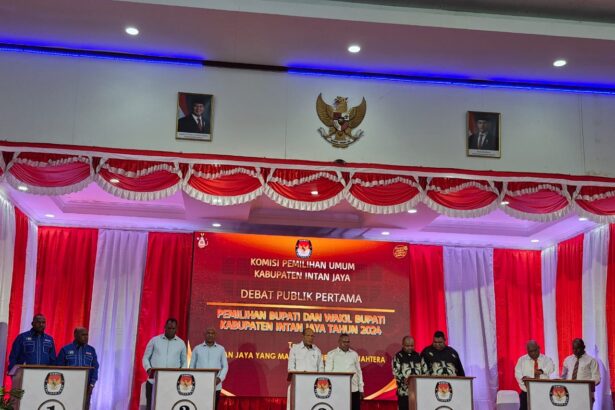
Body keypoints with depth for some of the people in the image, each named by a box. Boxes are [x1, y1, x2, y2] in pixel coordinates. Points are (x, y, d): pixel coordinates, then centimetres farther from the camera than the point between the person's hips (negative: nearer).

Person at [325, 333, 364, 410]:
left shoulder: (354, 354, 12)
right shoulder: (331, 354, 3)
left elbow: (358, 372, 15)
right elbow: (328, 372, 1)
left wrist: (361, 389, 11)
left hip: (354, 390, 3)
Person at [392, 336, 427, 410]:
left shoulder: (418, 356, 15)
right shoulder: (398, 357, 0)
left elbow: (425, 371, 17)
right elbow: (396, 373, -9)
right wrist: (404, 380, -25)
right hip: (404, 391, -4)